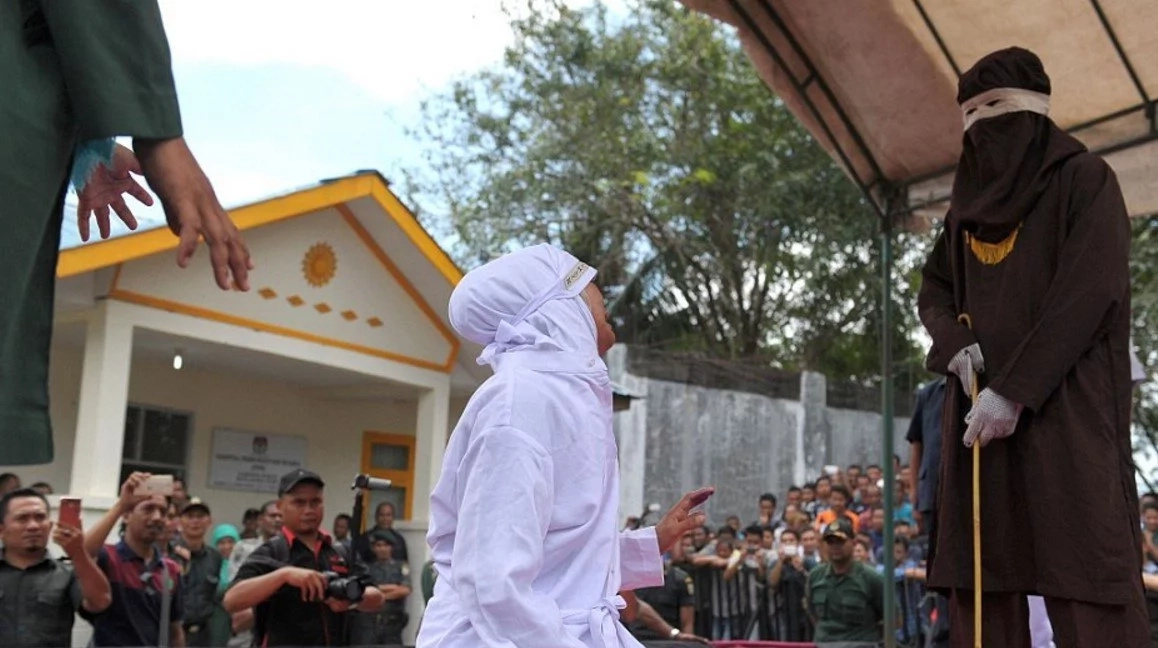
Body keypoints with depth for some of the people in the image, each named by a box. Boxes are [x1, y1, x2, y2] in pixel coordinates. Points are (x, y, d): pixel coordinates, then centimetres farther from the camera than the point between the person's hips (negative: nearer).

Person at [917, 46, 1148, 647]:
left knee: (1085, 582, -13)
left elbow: (1091, 290, -10)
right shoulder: (970, 202, 20)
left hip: (1065, 405, -6)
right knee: (980, 582, -1)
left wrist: (1014, 390, -17)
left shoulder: (1085, 179, 1)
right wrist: (955, 343, -6)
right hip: (980, 404, 6)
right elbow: (933, 290, 18)